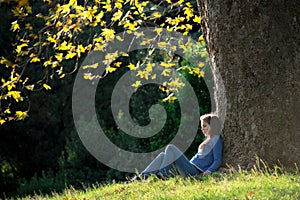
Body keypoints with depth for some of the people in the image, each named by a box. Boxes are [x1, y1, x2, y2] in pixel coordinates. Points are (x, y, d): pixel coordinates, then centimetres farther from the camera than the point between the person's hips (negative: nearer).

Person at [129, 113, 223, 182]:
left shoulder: (216, 140, -2)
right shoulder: (208, 140, 27)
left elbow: (218, 161, -12)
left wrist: (209, 171, -28)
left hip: (195, 172, -9)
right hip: (191, 168, 9)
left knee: (170, 148, -17)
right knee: (163, 155, 6)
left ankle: (163, 173, -26)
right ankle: (142, 176, -7)